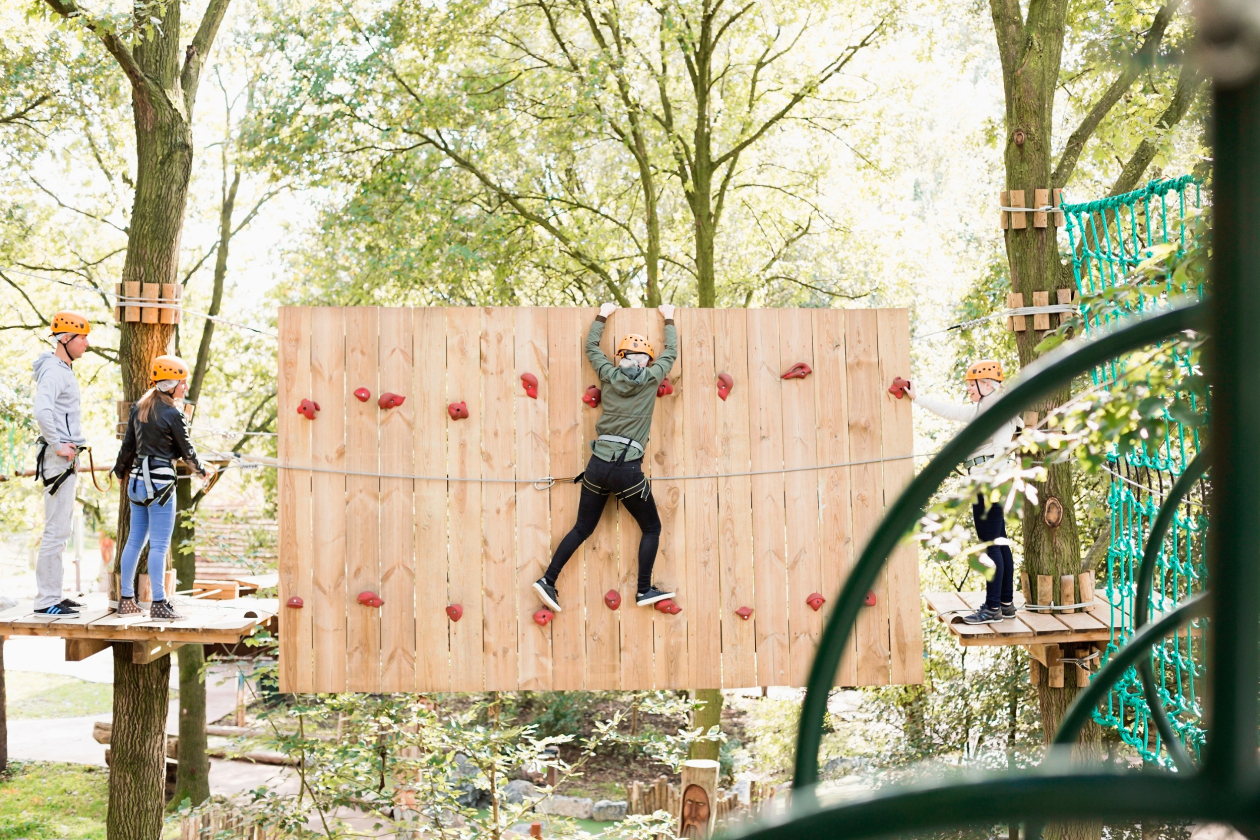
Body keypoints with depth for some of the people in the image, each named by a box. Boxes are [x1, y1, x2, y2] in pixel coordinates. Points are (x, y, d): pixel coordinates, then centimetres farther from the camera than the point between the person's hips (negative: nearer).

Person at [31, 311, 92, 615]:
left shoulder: (65, 370, 17)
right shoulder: (53, 370, -14)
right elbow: (42, 411, -30)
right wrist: (58, 445, -22)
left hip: (66, 457, 11)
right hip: (58, 459, -11)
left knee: (60, 529, 15)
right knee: (56, 530, -9)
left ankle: (53, 594, 22)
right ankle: (45, 600, -6)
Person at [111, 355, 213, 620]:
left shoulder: (139, 408, 10)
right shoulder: (173, 414, -11)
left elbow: (128, 444, 17)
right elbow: (187, 451, -2)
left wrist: (121, 471, 33)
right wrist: (202, 471, 16)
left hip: (137, 481, 8)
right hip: (160, 482, -8)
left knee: (135, 540, 12)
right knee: (159, 545, -6)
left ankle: (126, 600, 17)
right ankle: (159, 604, -5)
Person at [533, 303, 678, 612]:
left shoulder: (609, 375, 6)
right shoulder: (650, 378, -1)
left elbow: (591, 347, 25)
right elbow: (670, 353, 17)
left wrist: (602, 316, 36)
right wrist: (669, 320, 32)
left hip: (597, 467, 4)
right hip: (628, 471, -4)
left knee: (582, 529, 15)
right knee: (652, 528, 14)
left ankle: (548, 580, 10)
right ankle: (644, 591, 12)